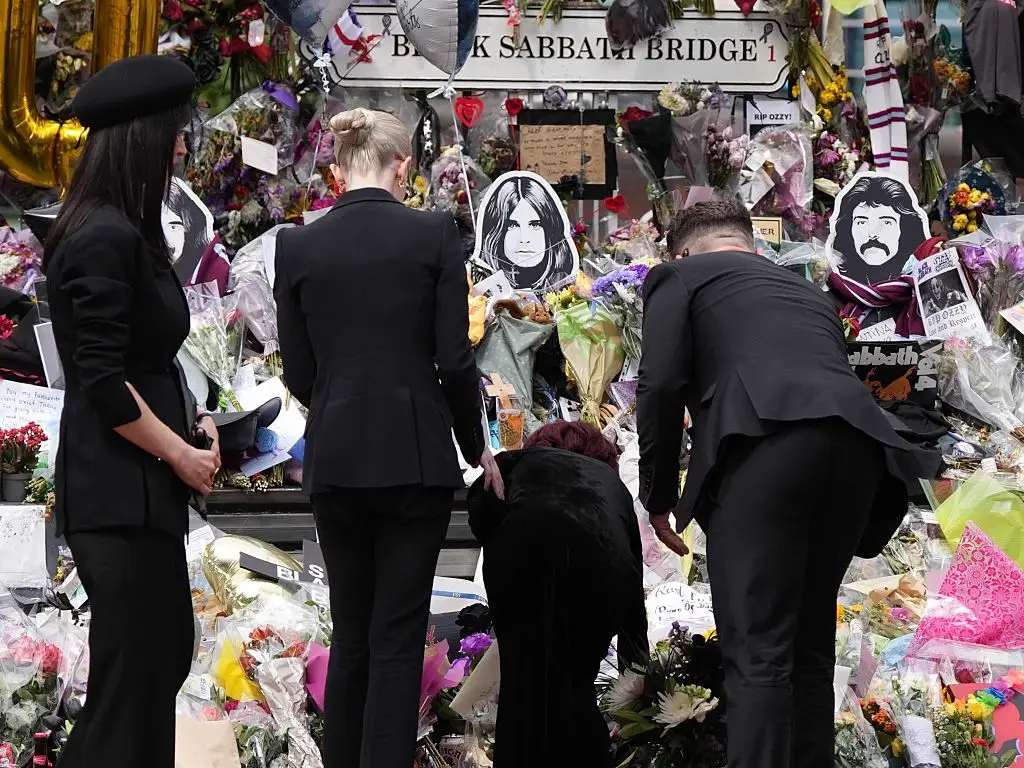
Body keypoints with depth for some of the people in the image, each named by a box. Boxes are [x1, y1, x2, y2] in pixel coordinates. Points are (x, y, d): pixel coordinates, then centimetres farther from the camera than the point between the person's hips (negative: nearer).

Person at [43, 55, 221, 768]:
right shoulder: (106, 239, -18)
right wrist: (181, 454, -12)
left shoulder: (123, 233, 13)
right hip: (120, 492, -10)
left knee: (167, 652, 17)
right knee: (133, 665, -3)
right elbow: (103, 384, -21)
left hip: (138, 487, 10)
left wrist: (192, 420, 6)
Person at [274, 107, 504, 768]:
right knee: (398, 635, 2)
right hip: (415, 456, -3)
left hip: (335, 458, 3)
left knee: (351, 632, 15)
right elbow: (455, 358, -6)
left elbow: (298, 372, 5)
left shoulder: (299, 246, 2)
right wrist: (477, 445, 8)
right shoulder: (434, 234, -5)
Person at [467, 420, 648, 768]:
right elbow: (635, 565, 44)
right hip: (600, 553, 1)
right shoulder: (611, 481, 41)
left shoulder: (521, 462, 36)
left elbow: (480, 509, 15)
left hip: (523, 542, -1)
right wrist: (634, 647, 54)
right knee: (575, 684, 17)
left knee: (524, 682, 10)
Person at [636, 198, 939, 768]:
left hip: (766, 441, -6)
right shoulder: (809, 292, 37)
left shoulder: (679, 276, 20)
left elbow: (662, 383, 5)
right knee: (810, 648, 16)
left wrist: (659, 497, 12)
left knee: (757, 652, -6)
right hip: (857, 444, 6)